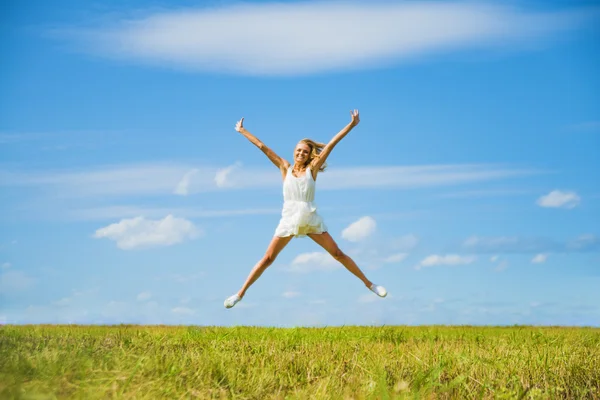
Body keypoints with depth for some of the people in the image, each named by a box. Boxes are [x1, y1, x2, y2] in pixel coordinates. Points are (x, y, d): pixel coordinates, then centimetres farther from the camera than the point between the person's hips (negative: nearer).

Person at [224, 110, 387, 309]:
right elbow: (263, 147, 4)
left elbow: (331, 144, -1)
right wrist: (242, 131, 7)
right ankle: (240, 293, 4)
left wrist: (351, 125, -2)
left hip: (311, 220, 0)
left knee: (338, 254, 2)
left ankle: (368, 283, 11)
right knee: (267, 259, -1)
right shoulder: (285, 168, 4)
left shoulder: (312, 169, 2)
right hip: (288, 220, 0)